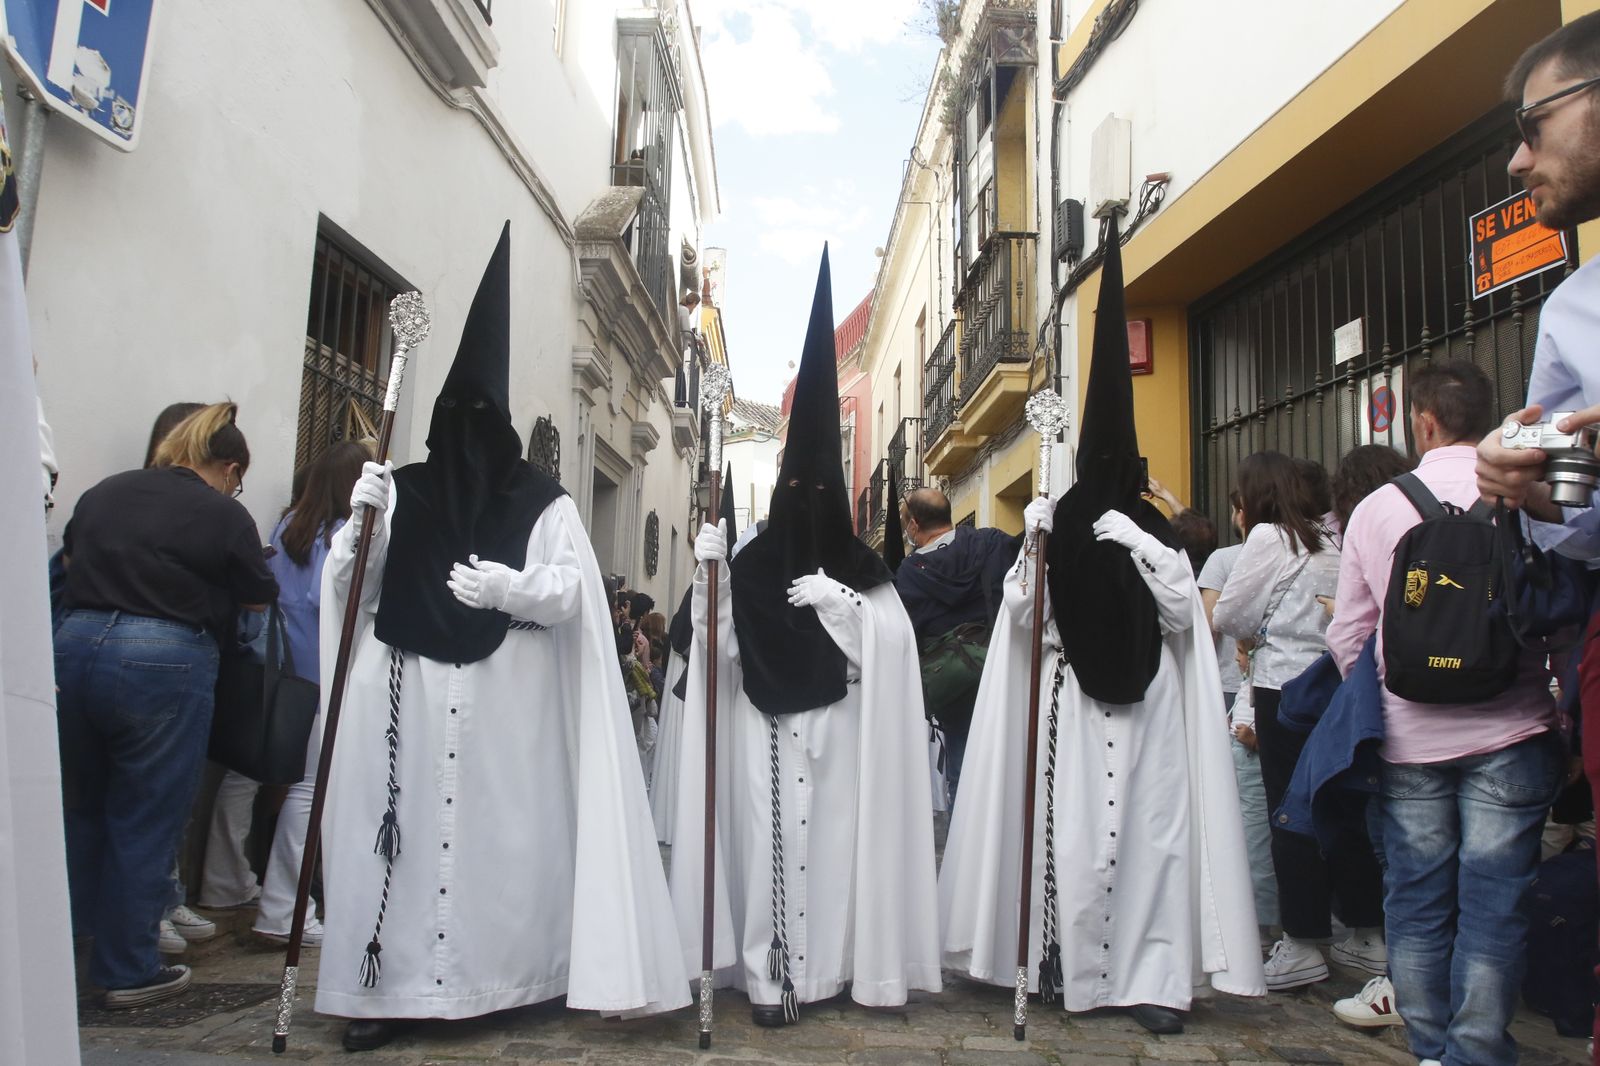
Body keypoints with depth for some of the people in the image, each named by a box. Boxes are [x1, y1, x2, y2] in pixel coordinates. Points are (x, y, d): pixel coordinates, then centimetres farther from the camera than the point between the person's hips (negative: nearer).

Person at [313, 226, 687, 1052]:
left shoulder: (542, 503, 3)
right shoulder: (398, 492, 10)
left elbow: (573, 591, -4)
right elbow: (349, 593, 7)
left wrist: (512, 587, -22)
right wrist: (362, 526, -10)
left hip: (506, 704, -1)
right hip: (403, 698, 2)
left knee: (503, 829, -1)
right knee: (401, 827, -1)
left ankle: (501, 975, 13)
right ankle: (386, 983, 10)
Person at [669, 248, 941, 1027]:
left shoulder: (860, 569, 6)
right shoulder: (750, 564, 4)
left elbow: (894, 641, -4)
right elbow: (723, 644, -4)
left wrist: (839, 604, -14)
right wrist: (711, 574, -16)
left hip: (837, 733, 1)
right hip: (766, 735, 0)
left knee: (833, 837, 0)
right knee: (768, 838, -4)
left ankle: (830, 961, 12)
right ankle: (768, 973, 2)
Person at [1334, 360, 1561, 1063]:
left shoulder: (1375, 508, 2)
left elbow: (1347, 633, 7)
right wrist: (1544, 689, 12)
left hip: (1406, 738, 2)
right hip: (1505, 733, -2)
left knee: (1416, 901, 10)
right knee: (1493, 905, 4)